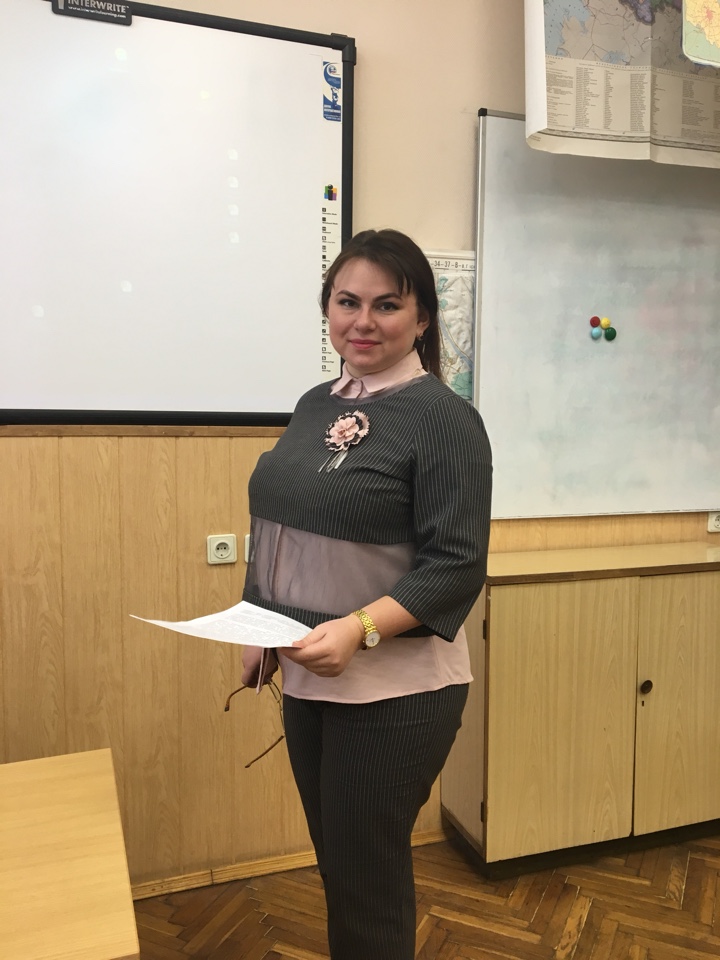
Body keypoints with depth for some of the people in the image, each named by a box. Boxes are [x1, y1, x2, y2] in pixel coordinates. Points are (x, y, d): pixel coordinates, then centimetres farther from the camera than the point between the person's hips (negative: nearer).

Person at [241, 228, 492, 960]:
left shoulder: (443, 417, -13)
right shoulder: (316, 405, 8)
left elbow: (457, 564, -18)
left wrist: (360, 629, -28)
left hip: (395, 689, -6)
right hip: (306, 678, 7)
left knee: (368, 879, 9)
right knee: (335, 865, 20)